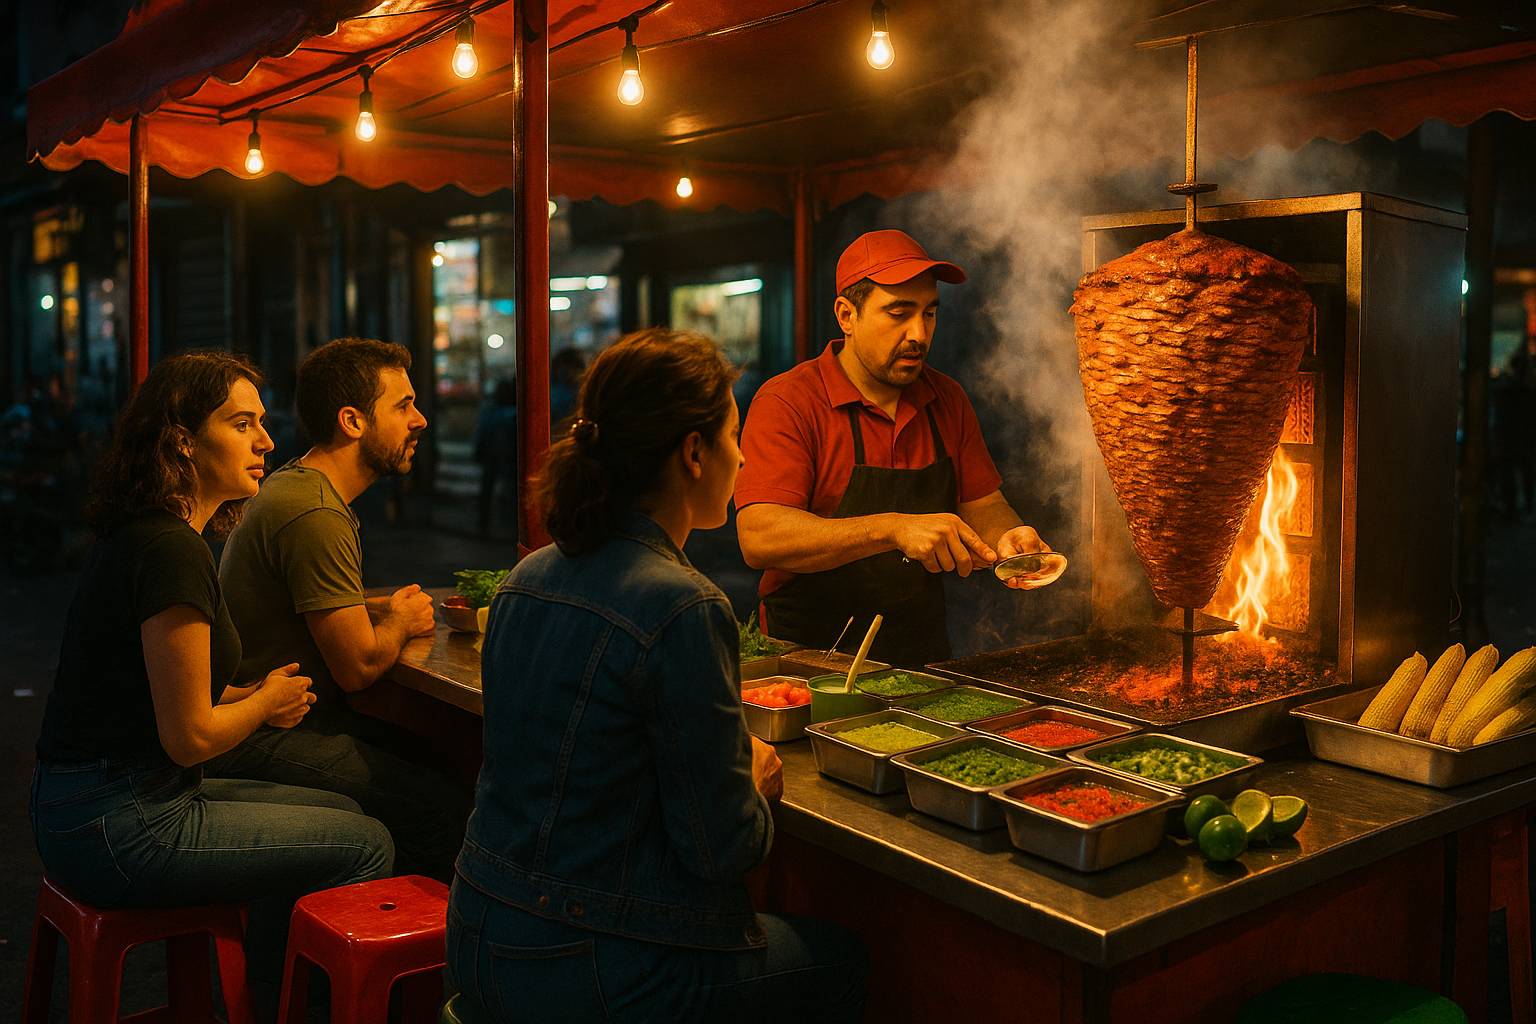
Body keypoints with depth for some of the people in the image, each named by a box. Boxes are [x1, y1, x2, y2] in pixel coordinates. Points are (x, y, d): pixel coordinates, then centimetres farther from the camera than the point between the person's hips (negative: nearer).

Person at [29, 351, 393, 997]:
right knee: (366, 845, -5)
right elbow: (189, 737, -20)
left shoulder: (139, 534, 10)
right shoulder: (171, 550, -21)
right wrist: (266, 703, -1)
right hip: (117, 825, -10)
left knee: (341, 815, 17)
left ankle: (263, 994, 26)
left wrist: (250, 695, 3)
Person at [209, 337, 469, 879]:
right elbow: (358, 665, -19)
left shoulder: (296, 484, 14)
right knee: (449, 809, -19)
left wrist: (382, 608, 8)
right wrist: (400, 622, 3)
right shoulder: (316, 515, -20)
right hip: (264, 742, -11)